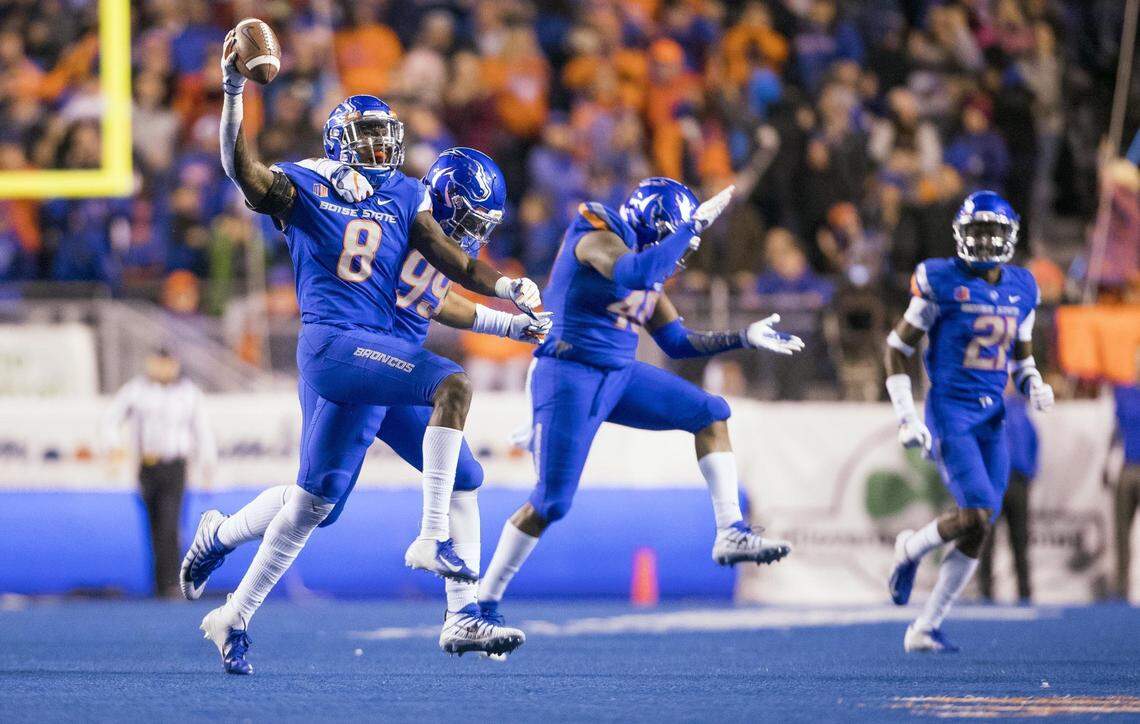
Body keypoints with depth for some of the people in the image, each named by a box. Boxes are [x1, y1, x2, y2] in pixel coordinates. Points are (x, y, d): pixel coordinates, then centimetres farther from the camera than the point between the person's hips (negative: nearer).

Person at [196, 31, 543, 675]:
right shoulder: (304, 186, 4)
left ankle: (235, 617, 17)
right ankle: (433, 538, -27)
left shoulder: (405, 198, 18)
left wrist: (506, 286, -3)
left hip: (370, 353, 6)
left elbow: (455, 261, 14)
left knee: (314, 502, 9)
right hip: (330, 340, -6)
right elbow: (241, 167, -14)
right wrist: (234, 91, -22)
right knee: (452, 384, -26)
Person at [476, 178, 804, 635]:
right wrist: (693, 224, -29)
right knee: (551, 503, -11)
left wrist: (744, 338, 15)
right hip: (569, 377, -9)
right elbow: (635, 275, -38)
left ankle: (730, 535, 5)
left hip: (619, 375, 9)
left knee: (711, 415, 7)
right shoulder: (599, 237, -14)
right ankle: (484, 602, 0)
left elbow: (676, 341, 21)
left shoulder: (646, 257, 13)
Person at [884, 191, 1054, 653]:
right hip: (949, 411, -6)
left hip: (991, 419, 6)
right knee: (977, 515, -20)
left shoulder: (1021, 289, 9)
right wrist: (906, 418, -10)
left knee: (979, 533, 3)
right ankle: (911, 549, 12)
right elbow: (897, 349, -3)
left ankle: (925, 628, 13)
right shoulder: (941, 282, -8)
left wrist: (1034, 386, -1)